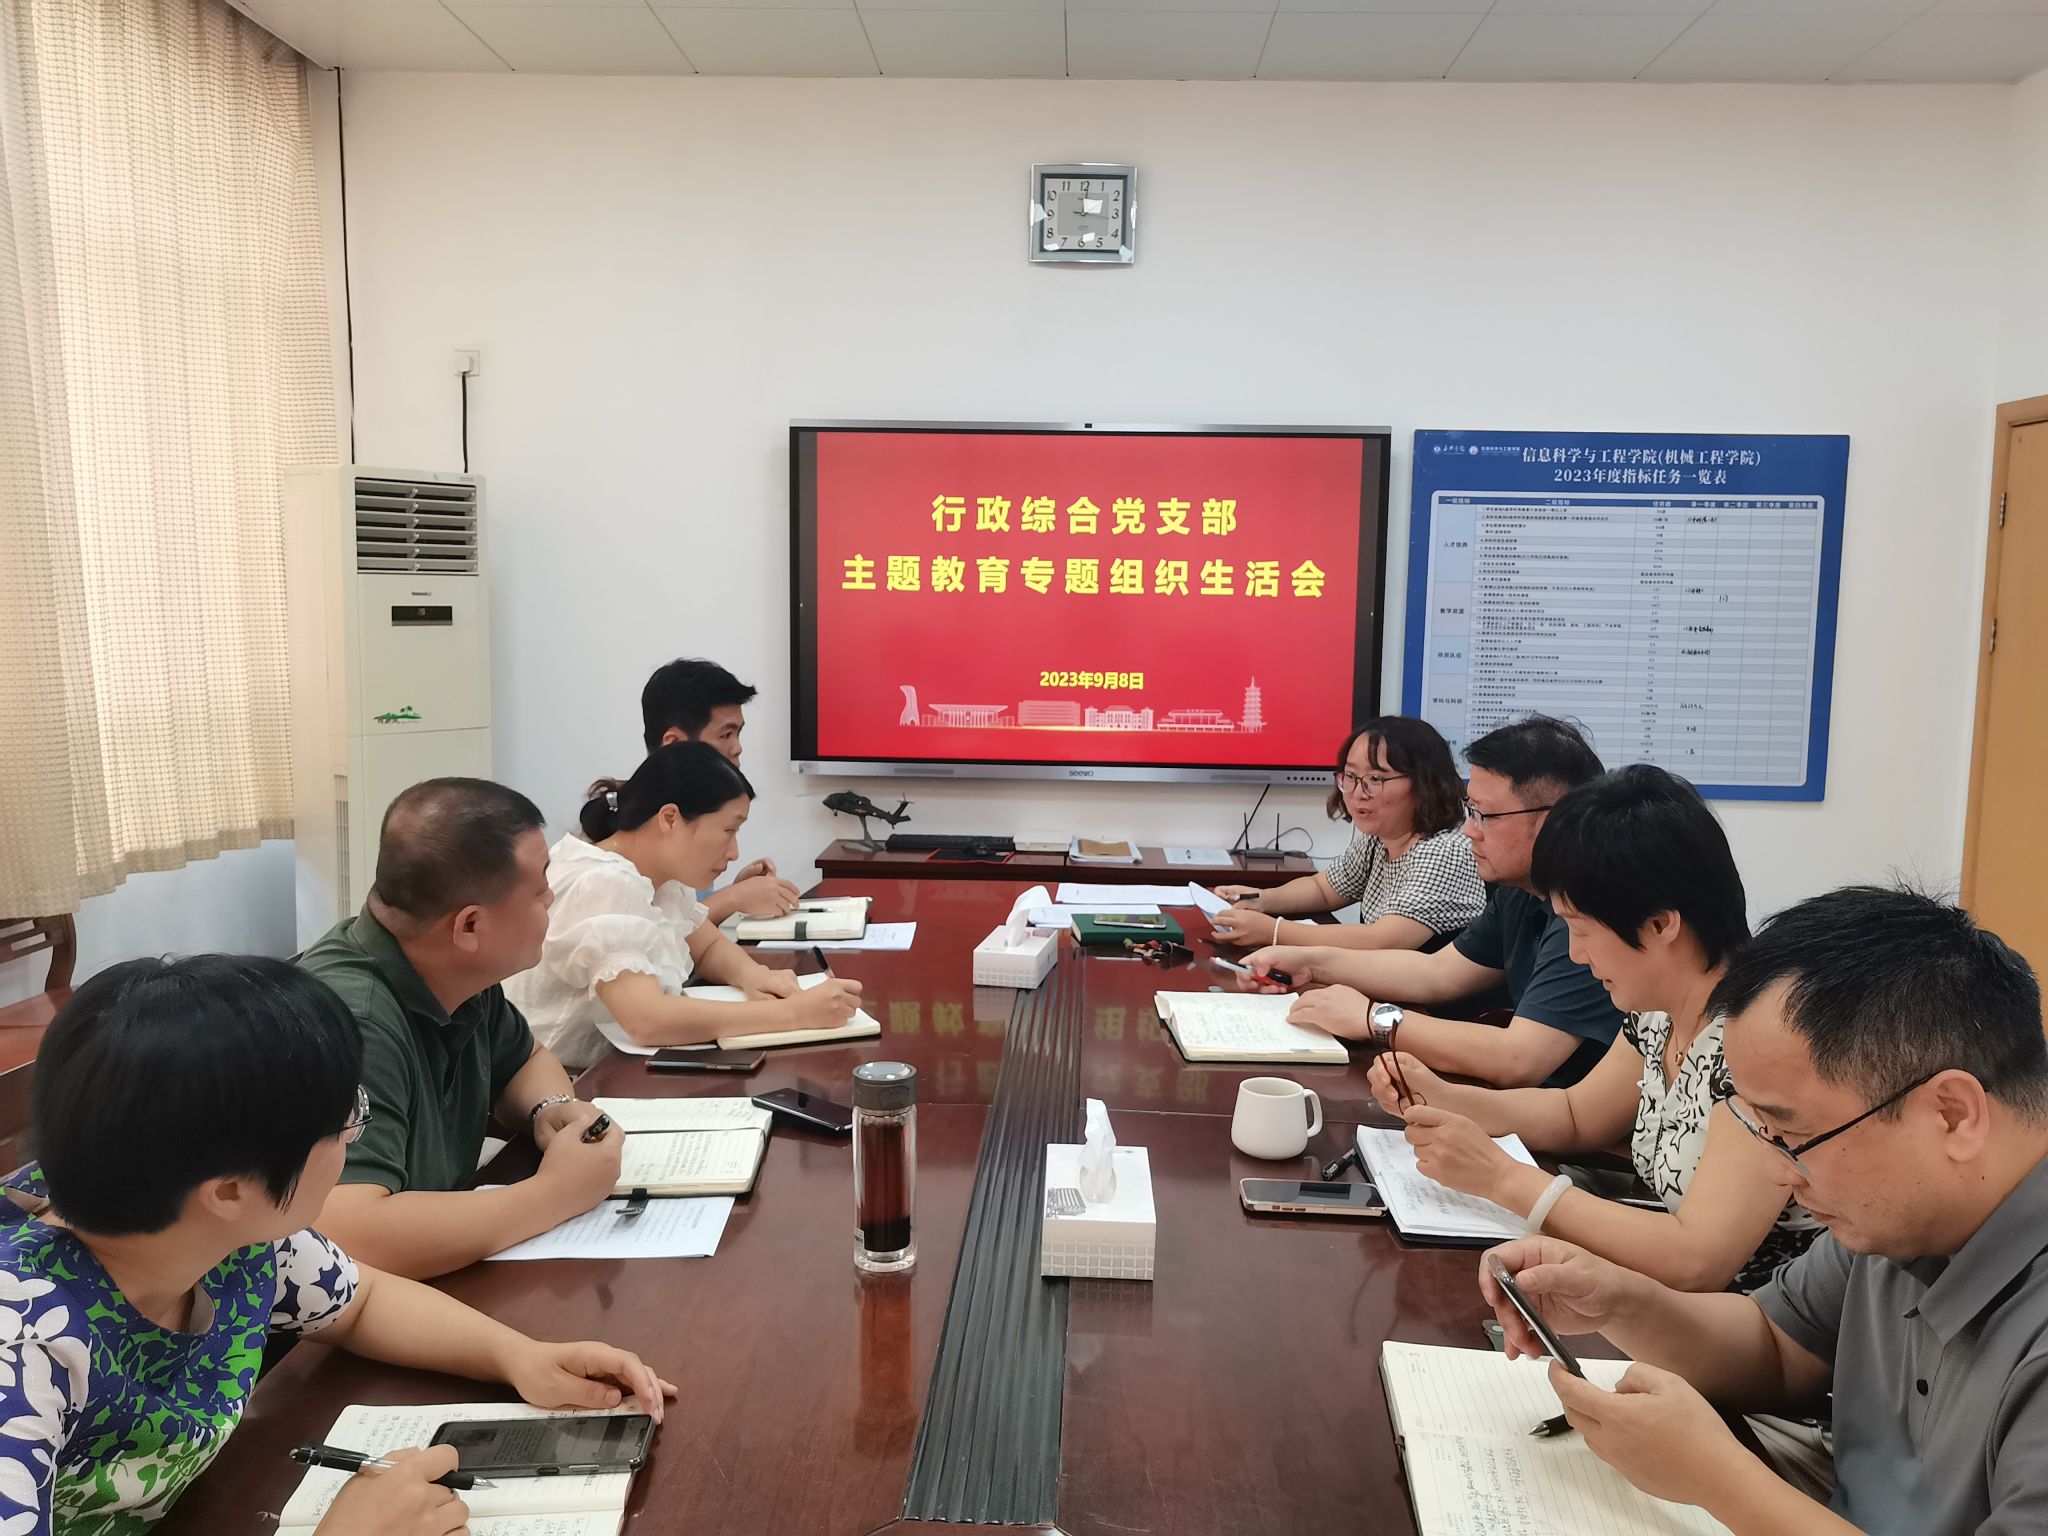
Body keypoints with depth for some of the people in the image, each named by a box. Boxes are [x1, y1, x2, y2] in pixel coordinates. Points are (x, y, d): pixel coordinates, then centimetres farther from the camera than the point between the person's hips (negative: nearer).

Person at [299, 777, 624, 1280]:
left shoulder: (461, 975, -5)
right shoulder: (350, 1020, -28)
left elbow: (526, 1061, 14)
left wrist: (552, 1107, -8)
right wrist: (555, 1194, -27)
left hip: (437, 1272, 7)